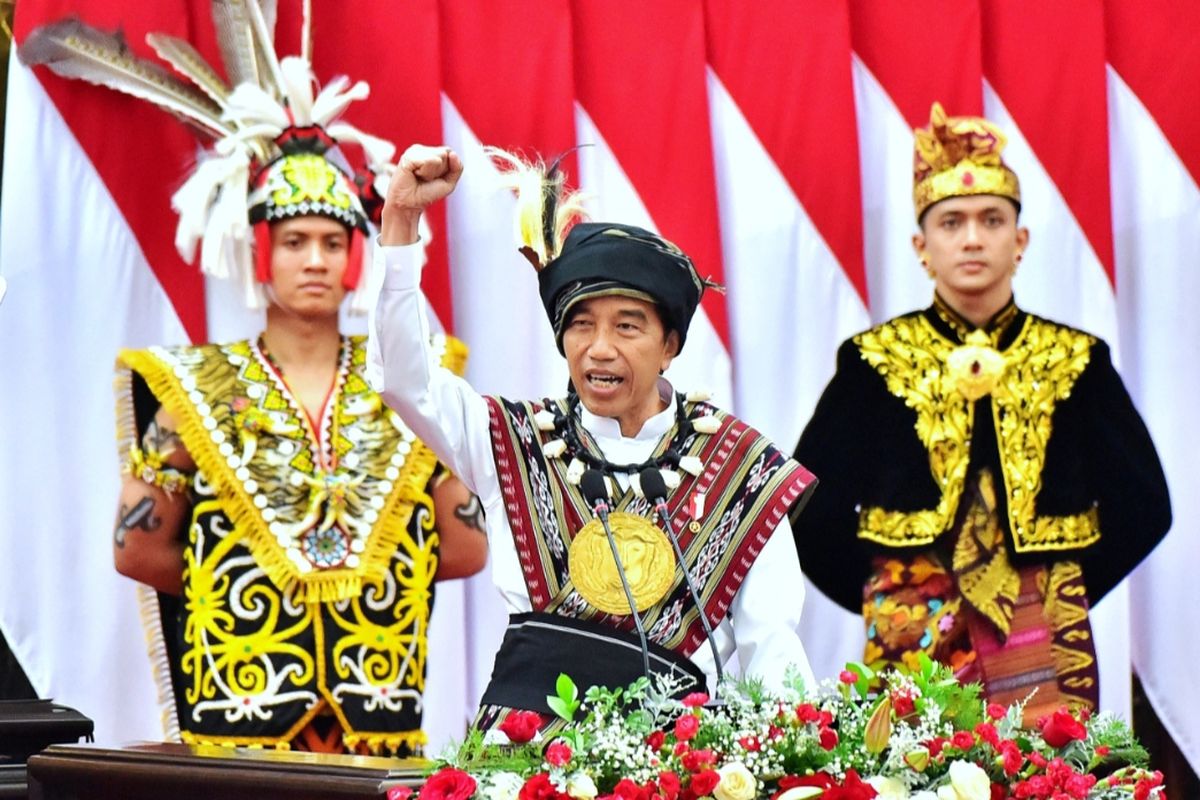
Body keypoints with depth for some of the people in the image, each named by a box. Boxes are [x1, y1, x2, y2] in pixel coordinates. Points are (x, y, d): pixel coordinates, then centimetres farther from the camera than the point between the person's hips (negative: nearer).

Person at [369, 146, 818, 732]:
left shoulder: (740, 467, 12)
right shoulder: (517, 442, 16)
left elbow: (769, 643, 10)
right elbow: (403, 373, 6)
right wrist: (401, 216, 0)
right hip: (524, 717, 0)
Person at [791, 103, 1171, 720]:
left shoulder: (1077, 362, 7)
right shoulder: (872, 363, 4)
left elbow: (1143, 506, 8)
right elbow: (812, 510, 4)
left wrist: (1068, 590, 4)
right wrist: (878, 596, 1)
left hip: (1046, 647, 1)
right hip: (912, 645, -1)